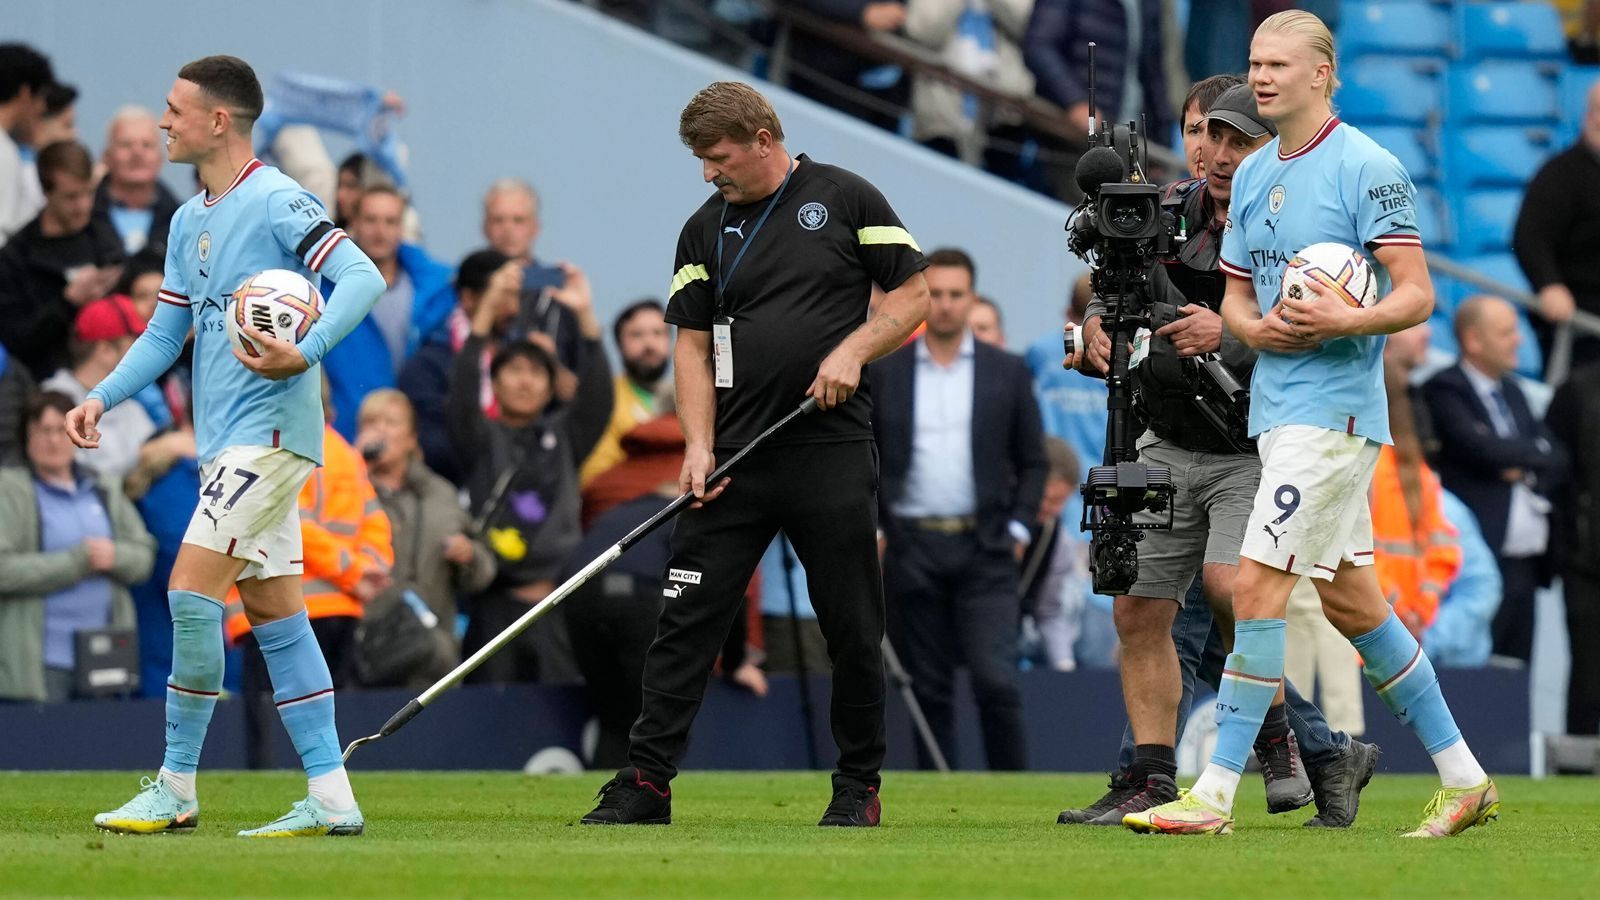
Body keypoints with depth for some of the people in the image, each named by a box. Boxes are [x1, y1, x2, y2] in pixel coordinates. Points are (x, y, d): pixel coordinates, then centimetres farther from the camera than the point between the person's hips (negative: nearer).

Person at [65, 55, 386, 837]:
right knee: (274, 614, 7)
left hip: (268, 431, -9)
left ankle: (176, 787, -6)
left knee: (191, 590, -13)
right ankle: (331, 797, 7)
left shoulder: (276, 203, -11)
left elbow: (363, 277, -20)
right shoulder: (189, 221, 16)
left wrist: (307, 353, -33)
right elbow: (166, 331, 23)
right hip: (228, 441, 9)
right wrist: (103, 397, 9)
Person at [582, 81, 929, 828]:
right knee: (687, 619, -3)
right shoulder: (705, 230, 11)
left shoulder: (845, 199, 3)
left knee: (852, 629, 2)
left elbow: (912, 294, 5)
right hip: (736, 458, 3)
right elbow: (691, 342, 10)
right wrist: (699, 445, -3)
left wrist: (853, 350, -12)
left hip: (834, 450, -2)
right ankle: (646, 782, -2)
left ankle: (858, 787, 13)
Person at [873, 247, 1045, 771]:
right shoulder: (883, 372, 7)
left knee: (996, 682, -11)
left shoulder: (1007, 373, 6)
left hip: (985, 551, -1)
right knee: (928, 689, 3)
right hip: (912, 547, 1)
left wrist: (1017, 528, 0)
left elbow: (1032, 461, 11)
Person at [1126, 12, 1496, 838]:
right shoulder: (1253, 175, 14)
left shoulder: (1367, 170, -10)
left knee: (1258, 587, -13)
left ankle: (1216, 793, -12)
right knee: (1350, 600, 12)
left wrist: (1345, 320, -28)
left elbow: (1417, 295, -12)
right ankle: (1463, 777, 20)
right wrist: (1258, 328, -3)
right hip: (1276, 408, 9)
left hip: (1333, 408, -9)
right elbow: (1235, 293, 19)